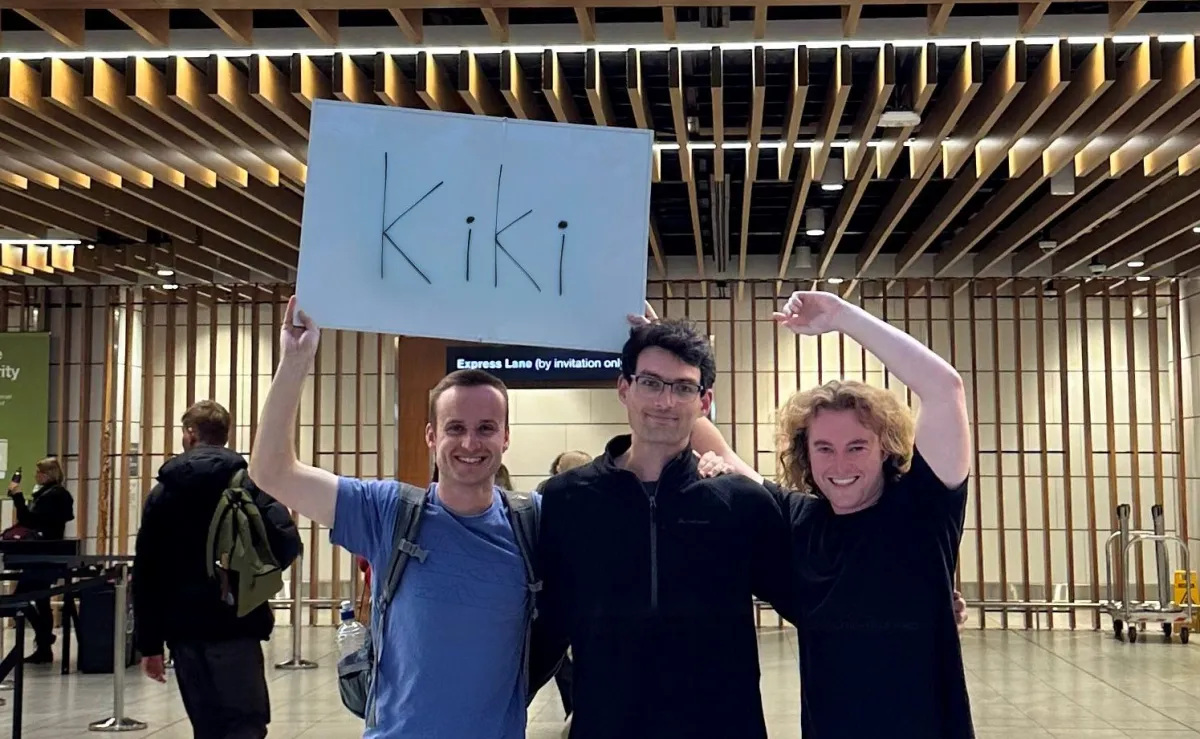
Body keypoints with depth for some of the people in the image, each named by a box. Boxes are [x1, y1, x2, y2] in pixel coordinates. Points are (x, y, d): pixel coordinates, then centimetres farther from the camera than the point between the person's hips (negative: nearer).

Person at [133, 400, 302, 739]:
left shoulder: (163, 491, 10)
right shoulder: (247, 482, -1)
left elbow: (145, 574, 10)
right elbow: (287, 542, -15)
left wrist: (149, 644, 13)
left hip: (183, 628, 4)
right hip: (234, 624, -4)